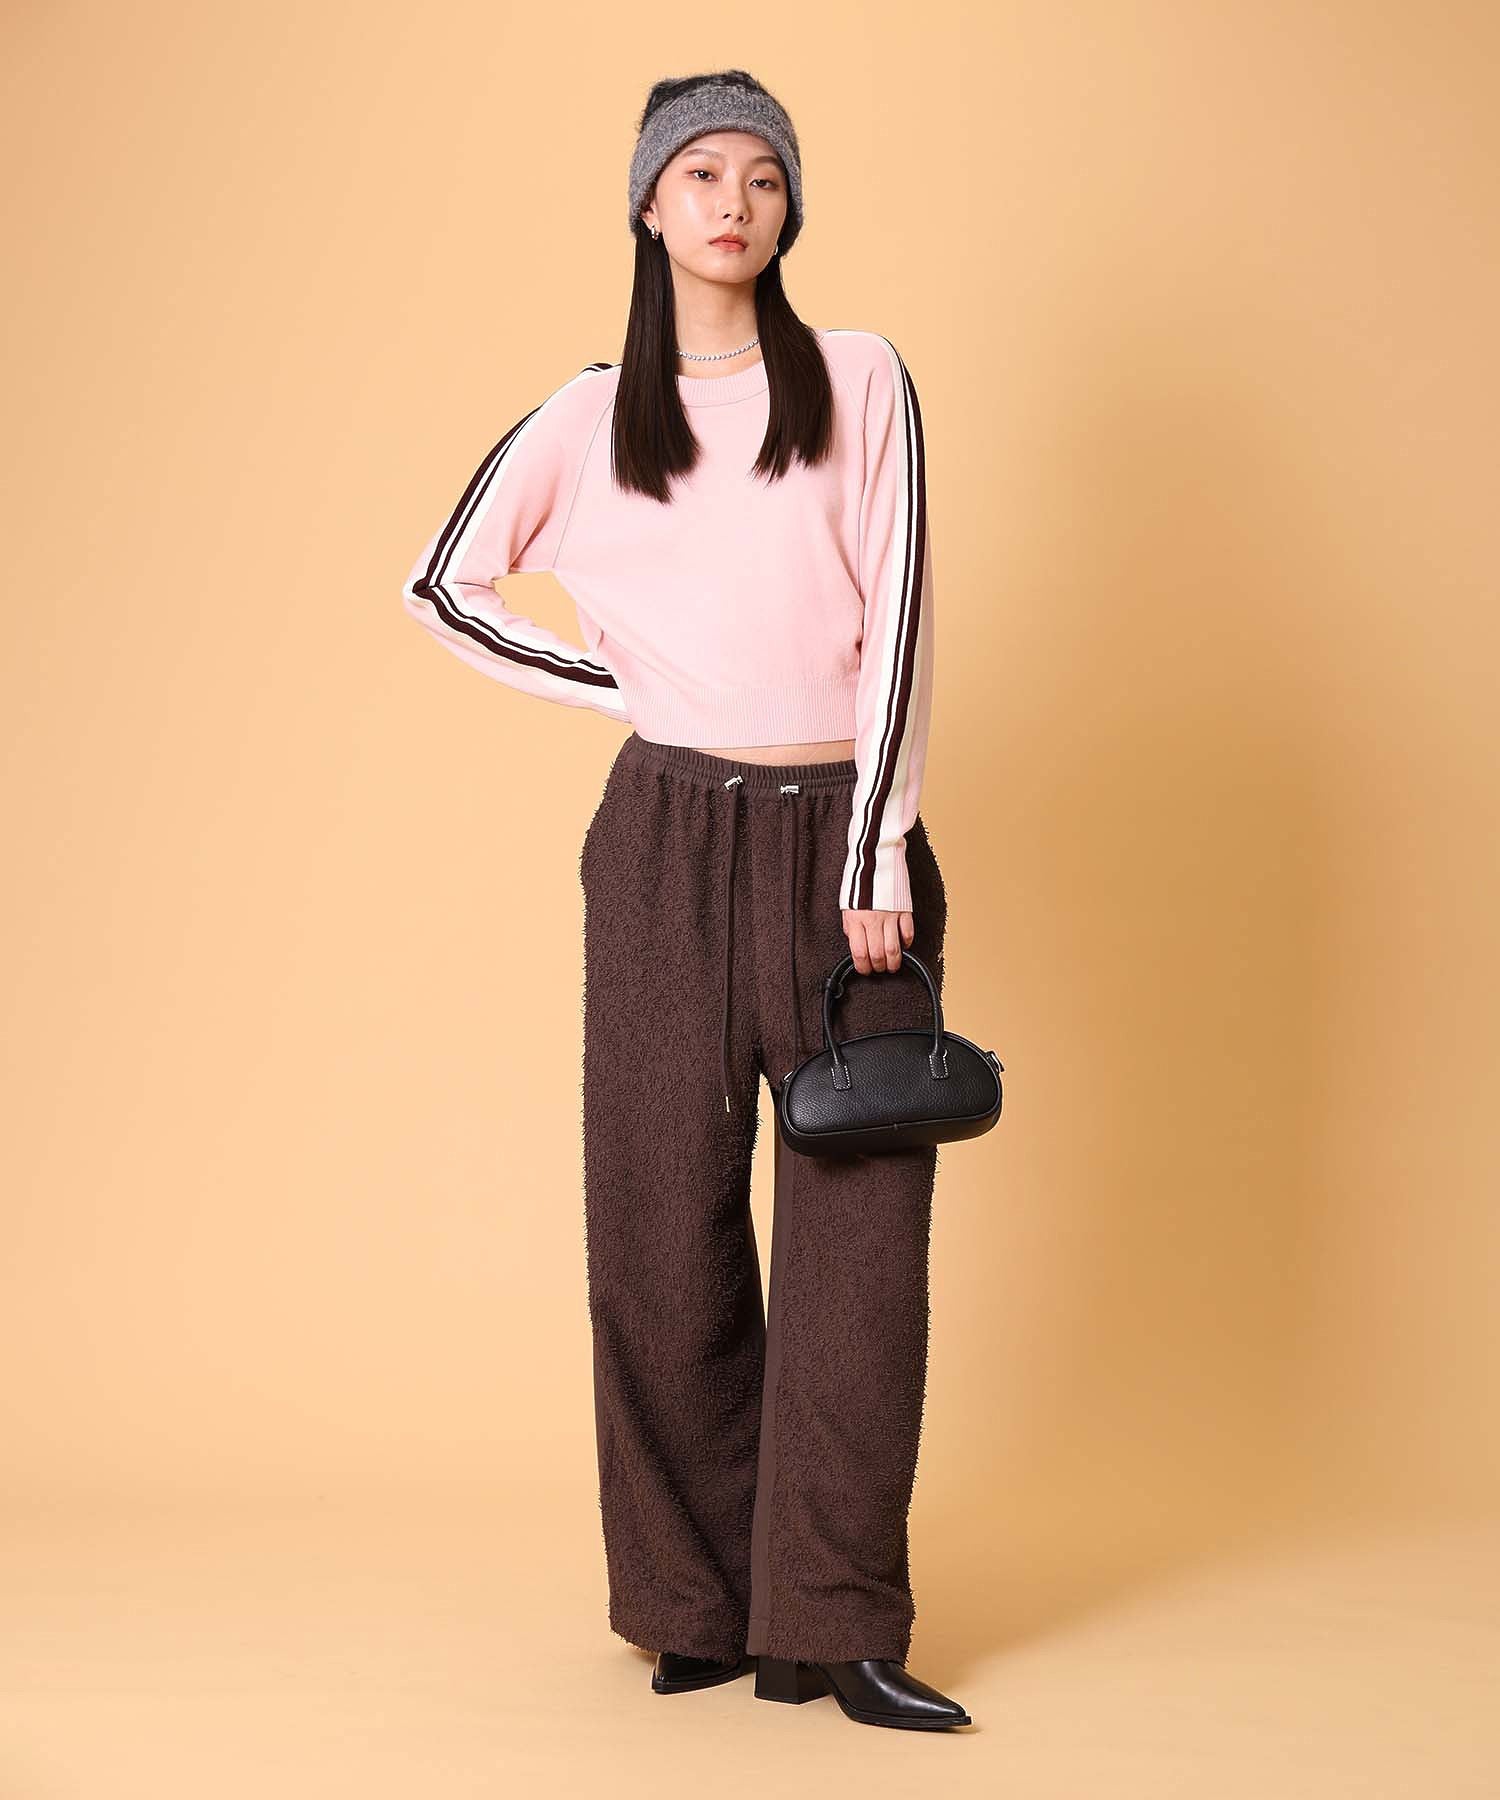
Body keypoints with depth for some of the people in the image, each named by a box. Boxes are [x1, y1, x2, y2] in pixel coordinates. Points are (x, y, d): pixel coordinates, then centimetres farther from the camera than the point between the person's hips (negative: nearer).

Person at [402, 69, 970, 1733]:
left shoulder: (860, 381, 5)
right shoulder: (591, 416, 9)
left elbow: (895, 625, -2)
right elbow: (445, 585, 15)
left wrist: (876, 859, -9)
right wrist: (623, 685, 7)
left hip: (839, 835, -1)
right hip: (670, 842, 1)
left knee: (860, 1224, -4)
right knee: (667, 1220, 2)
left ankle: (831, 1630, 2)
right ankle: (699, 1608, 14)